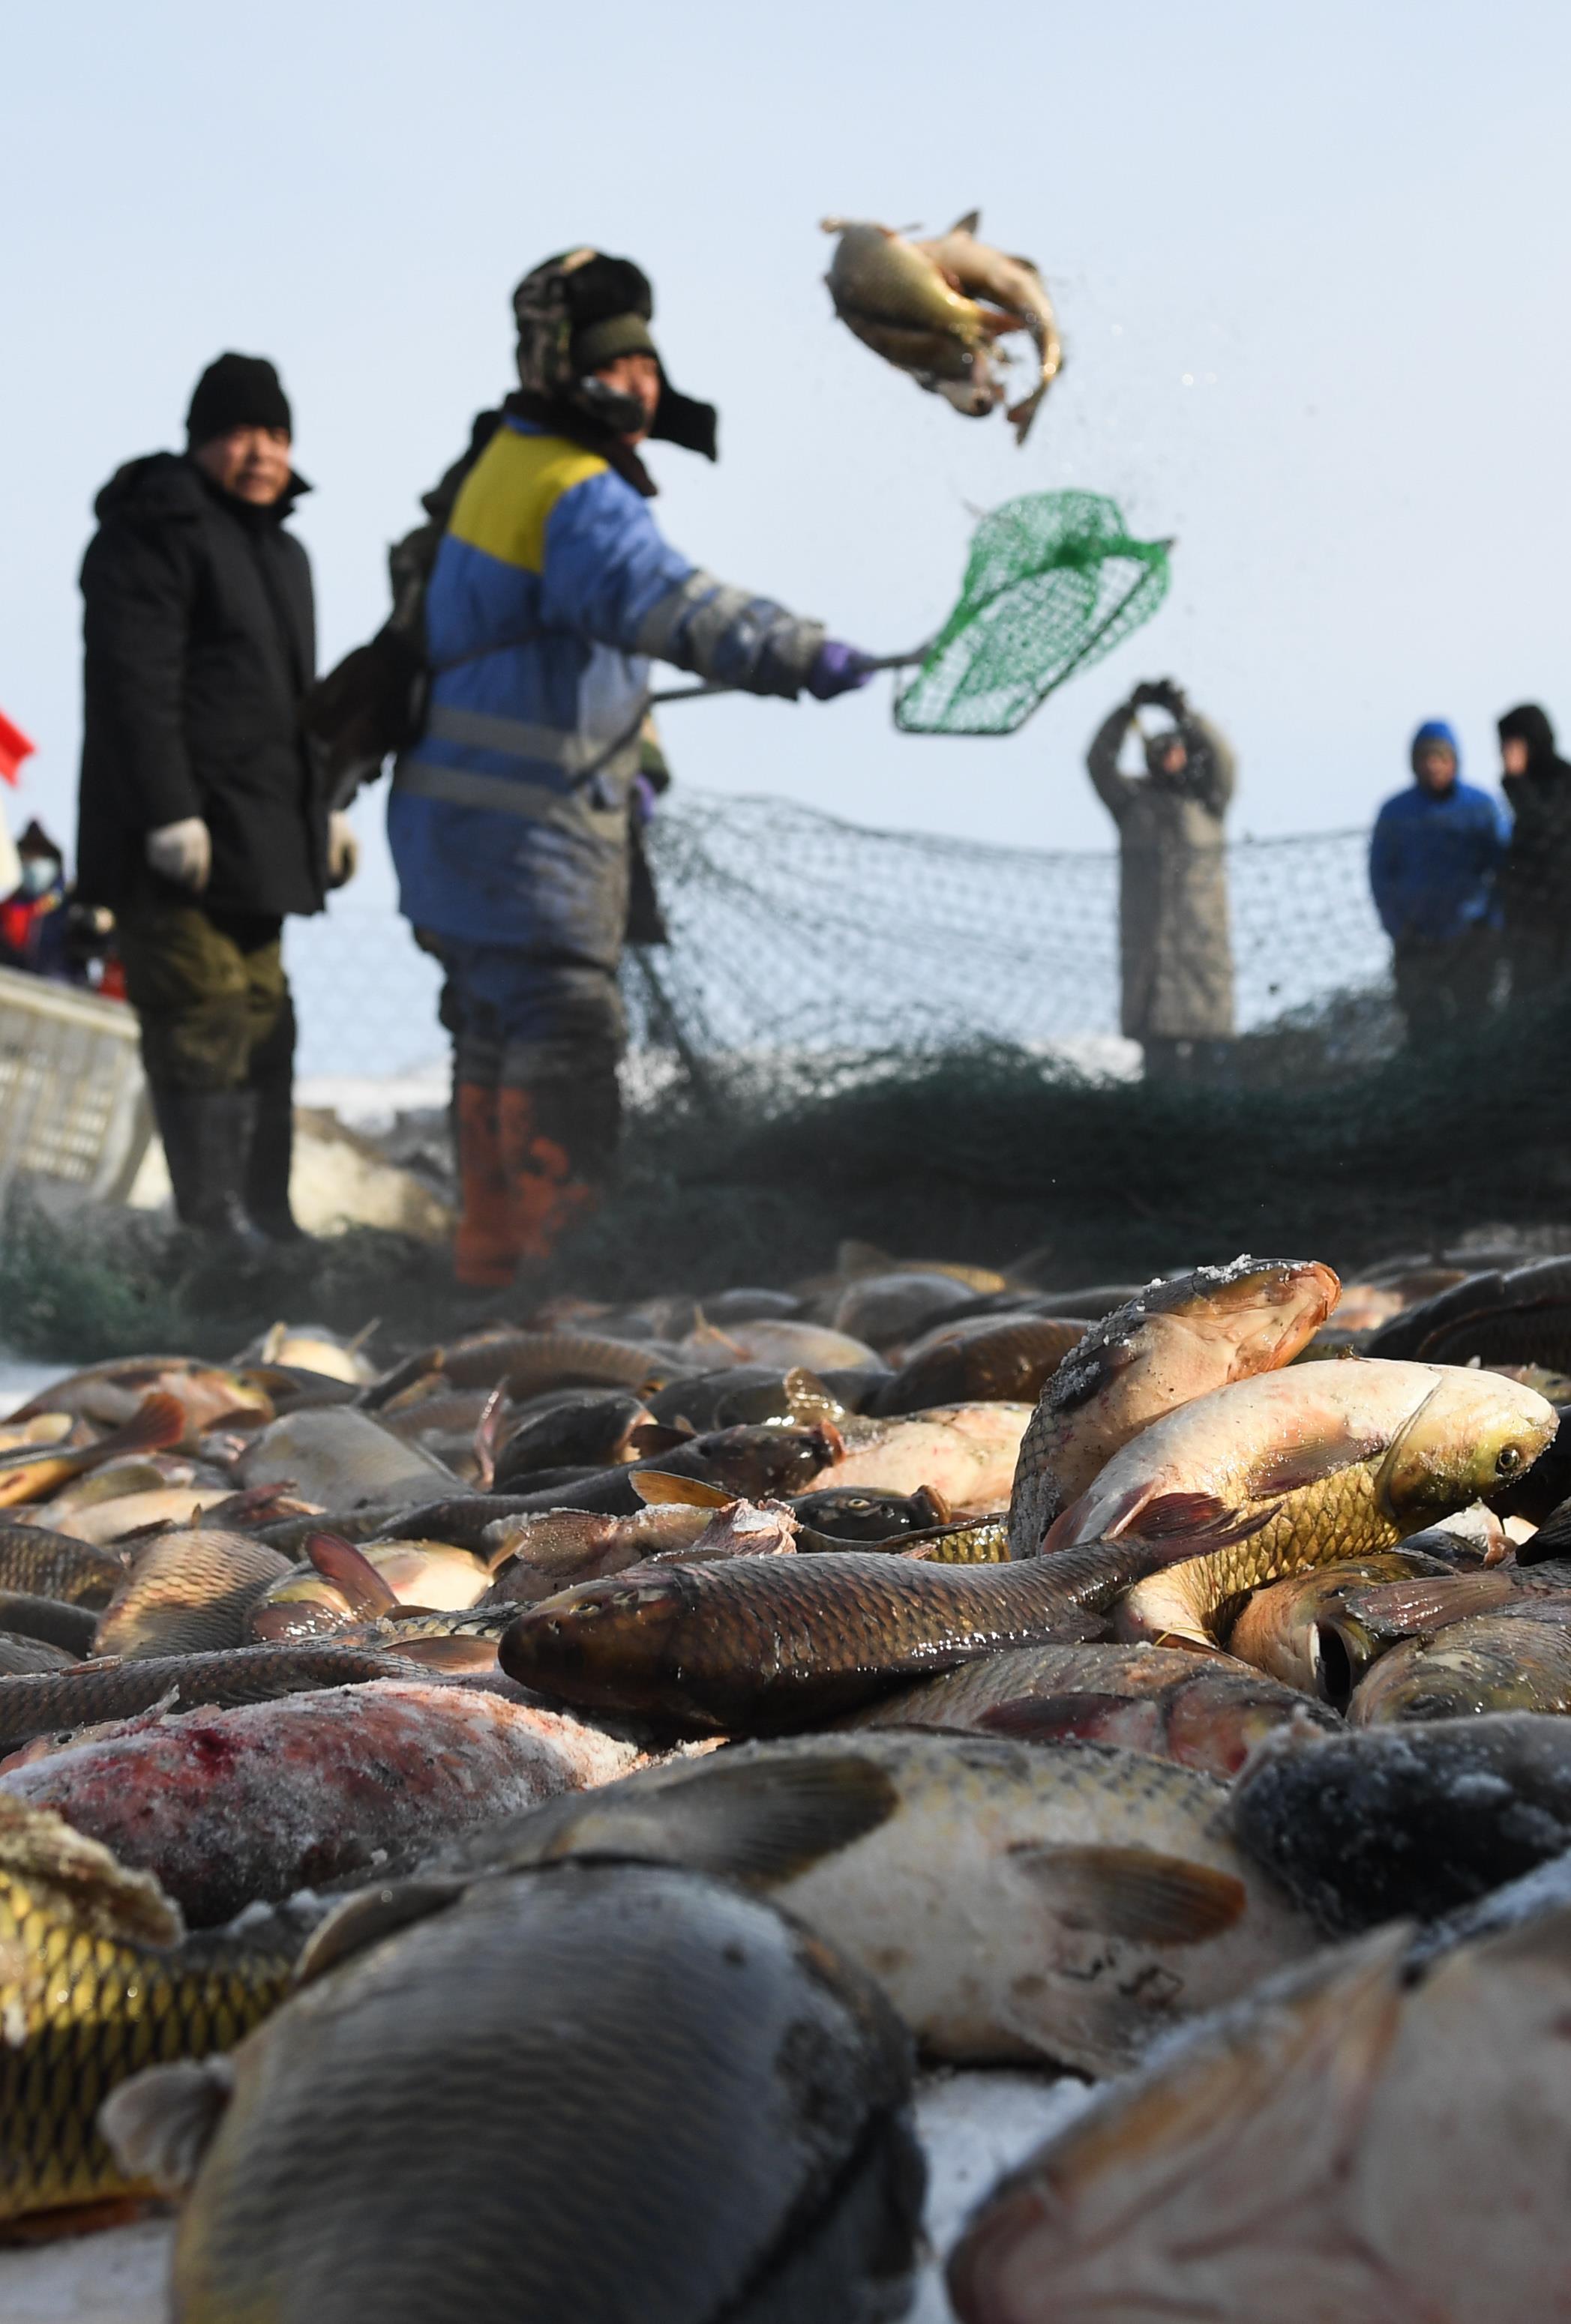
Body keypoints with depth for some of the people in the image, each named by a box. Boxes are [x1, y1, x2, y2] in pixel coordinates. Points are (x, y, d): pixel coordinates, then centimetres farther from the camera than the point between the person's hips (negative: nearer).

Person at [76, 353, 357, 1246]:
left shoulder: (282, 551, 21)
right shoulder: (156, 531, -8)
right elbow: (134, 683, -18)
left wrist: (326, 805, 22)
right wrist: (169, 812, -24)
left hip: (256, 838, 9)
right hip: (179, 839, -9)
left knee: (262, 1025, 11)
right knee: (205, 1026, -11)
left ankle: (265, 1220, 18)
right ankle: (218, 1230, -9)